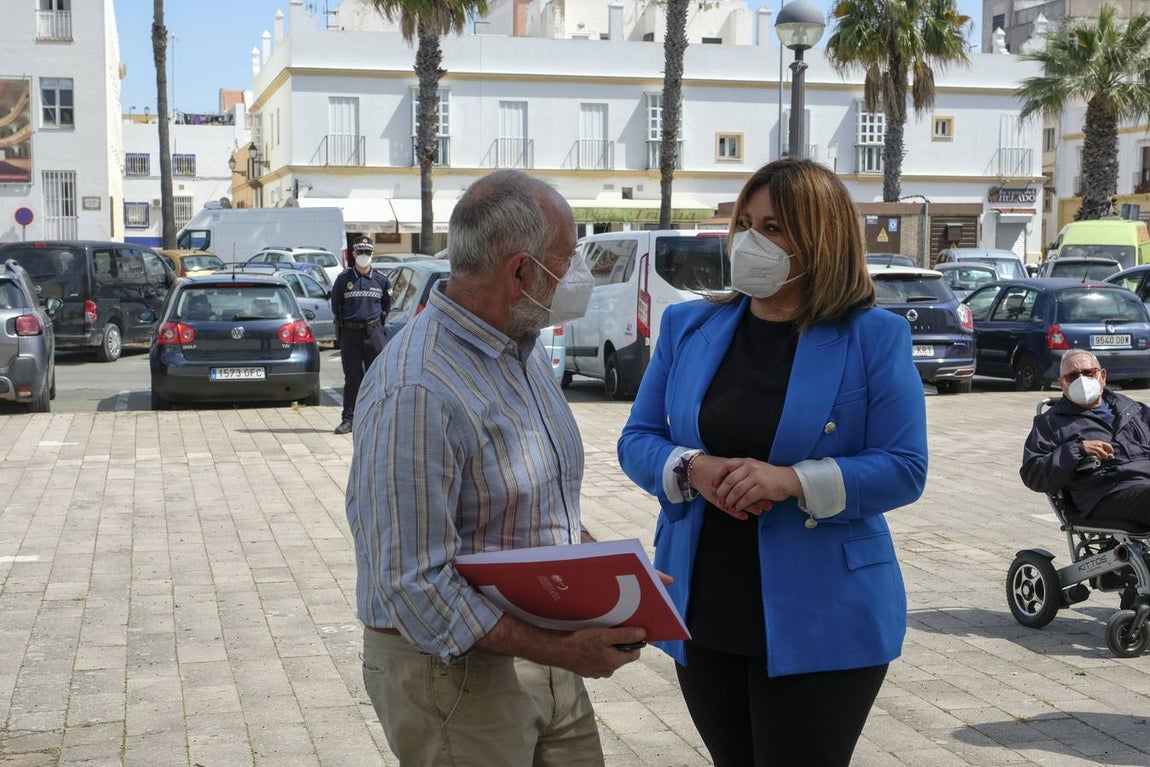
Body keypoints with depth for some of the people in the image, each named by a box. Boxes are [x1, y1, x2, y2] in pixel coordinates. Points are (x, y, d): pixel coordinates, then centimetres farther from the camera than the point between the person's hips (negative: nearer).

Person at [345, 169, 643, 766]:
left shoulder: (524, 349, 7)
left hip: (546, 658, 8)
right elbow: (414, 587, -25)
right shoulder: (415, 392, -24)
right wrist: (555, 650, -27)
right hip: (459, 670, -8)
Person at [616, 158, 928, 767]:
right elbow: (637, 440, 7)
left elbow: (904, 469, -8)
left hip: (819, 624, -4)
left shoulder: (875, 337, -5)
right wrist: (692, 468, -15)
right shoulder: (689, 326, 6)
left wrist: (793, 480, -23)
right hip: (704, 615, 4)